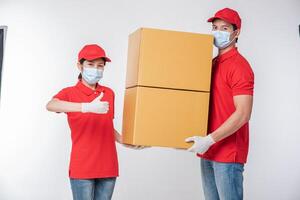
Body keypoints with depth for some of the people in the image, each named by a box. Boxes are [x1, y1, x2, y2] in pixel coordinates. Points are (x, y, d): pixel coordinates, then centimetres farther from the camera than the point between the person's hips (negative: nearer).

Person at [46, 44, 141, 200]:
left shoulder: (109, 93, 12)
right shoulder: (69, 93, -3)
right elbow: (50, 105, -26)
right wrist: (87, 107, -37)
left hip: (108, 167, 4)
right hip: (82, 168, -4)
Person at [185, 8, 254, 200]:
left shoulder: (239, 65, -11)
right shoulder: (213, 64, 15)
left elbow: (243, 114, -19)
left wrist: (209, 139, -21)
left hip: (228, 153, -8)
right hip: (209, 151, 8)